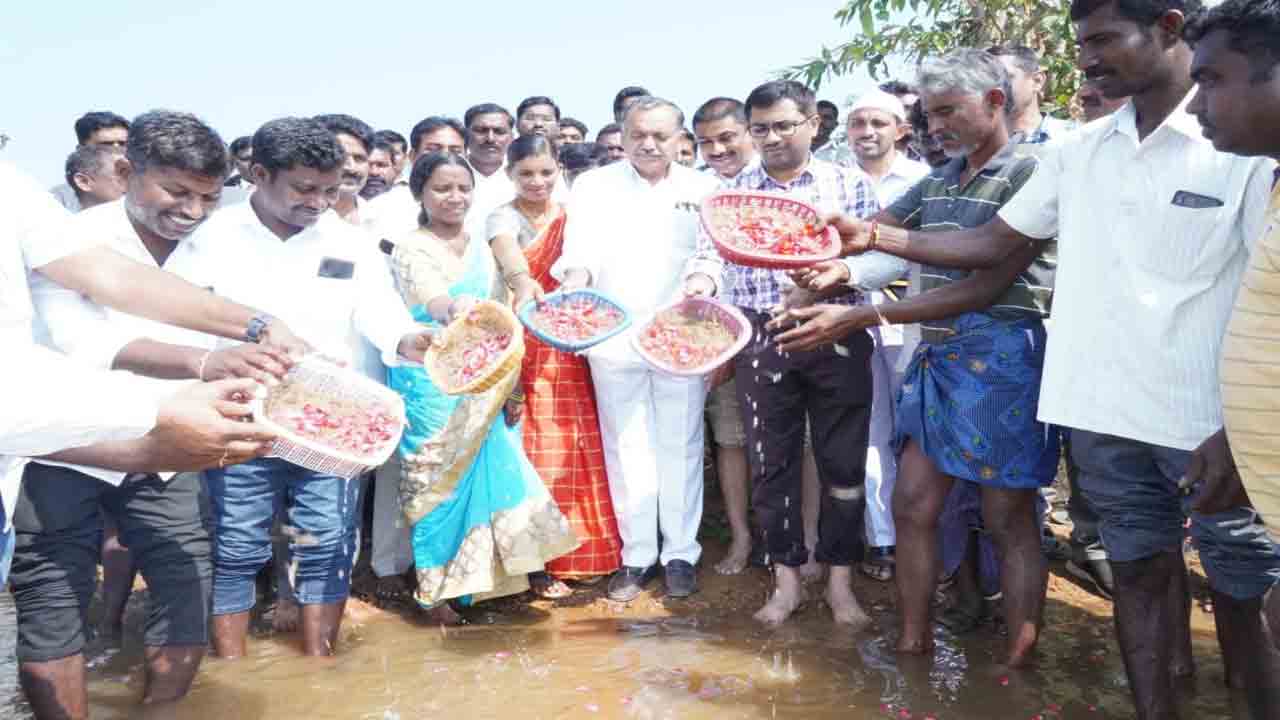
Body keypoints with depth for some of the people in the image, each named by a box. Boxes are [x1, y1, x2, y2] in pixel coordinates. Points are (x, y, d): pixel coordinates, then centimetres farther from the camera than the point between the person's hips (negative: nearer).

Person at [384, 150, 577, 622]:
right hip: (433, 384, -5)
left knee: (485, 472, 7)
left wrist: (513, 387, 9)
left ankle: (478, 576, 21)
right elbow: (434, 300, -28)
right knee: (436, 480, 3)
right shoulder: (410, 249, -7)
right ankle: (438, 588, 16)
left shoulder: (481, 248, 11)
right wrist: (456, 308, -52)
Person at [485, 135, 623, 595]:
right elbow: (507, 254, -27)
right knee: (535, 452, -5)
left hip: (570, 344, 5)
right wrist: (523, 284, -47)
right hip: (525, 345, -4)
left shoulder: (569, 215, 13)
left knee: (580, 448, 6)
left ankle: (581, 551, 20)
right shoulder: (503, 218, -4)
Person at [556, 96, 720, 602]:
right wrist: (576, 277, -28)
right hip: (615, 339, 0)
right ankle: (637, 555, 18)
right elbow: (582, 245, -6)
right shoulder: (594, 186, 7)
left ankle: (681, 552, 18)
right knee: (626, 449, 6)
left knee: (680, 447, 5)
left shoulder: (701, 188, 8)